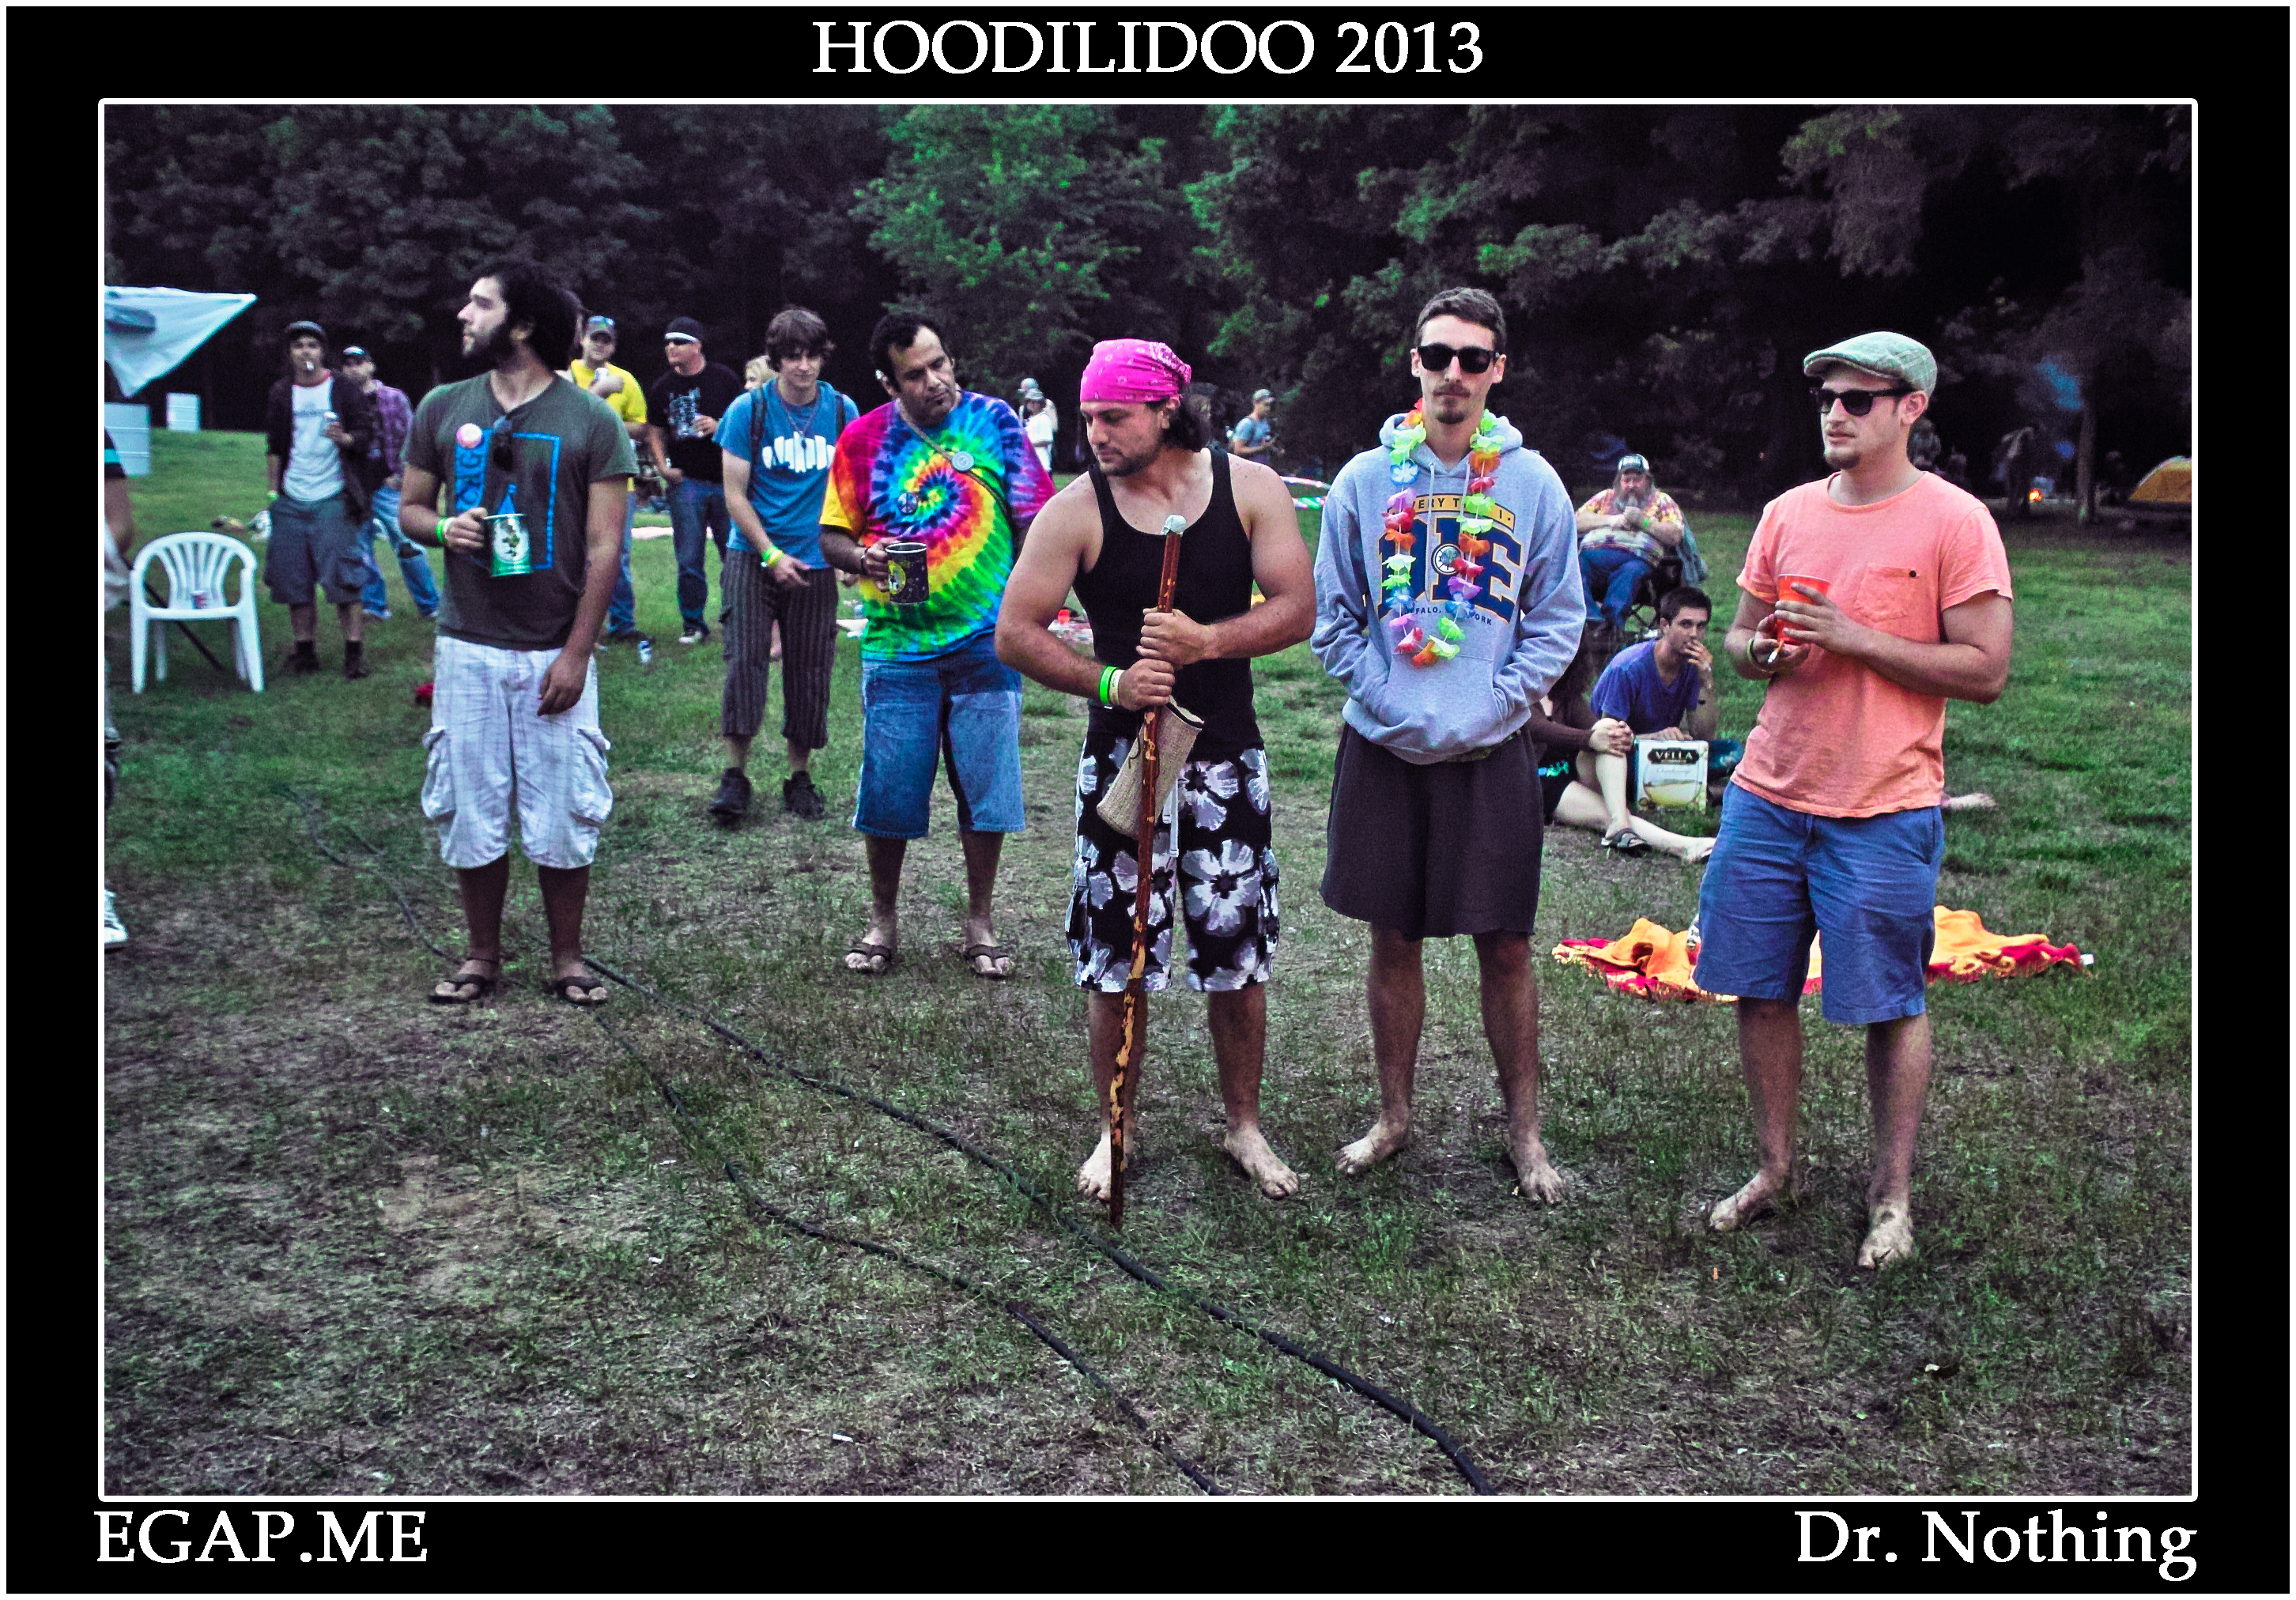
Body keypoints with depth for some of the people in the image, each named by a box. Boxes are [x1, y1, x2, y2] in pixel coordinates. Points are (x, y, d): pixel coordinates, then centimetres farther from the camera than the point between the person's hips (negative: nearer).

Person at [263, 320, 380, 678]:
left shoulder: (344, 389, 1)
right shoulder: (282, 394, 11)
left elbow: (367, 436, 0)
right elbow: (274, 447, 16)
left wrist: (344, 438, -21)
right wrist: (273, 491, 10)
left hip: (333, 500, -4)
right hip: (291, 501, 4)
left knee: (344, 580, -7)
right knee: (294, 580, 5)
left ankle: (354, 651, -3)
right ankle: (304, 649, 13)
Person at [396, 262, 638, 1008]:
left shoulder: (591, 420, -3)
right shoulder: (442, 409, 8)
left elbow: (604, 547, -4)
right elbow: (410, 509, 15)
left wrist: (577, 653, -10)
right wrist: (443, 529, -10)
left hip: (553, 652, -3)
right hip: (468, 646, 3)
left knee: (563, 813, 1)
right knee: (470, 810, 7)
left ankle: (567, 958, 17)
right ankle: (482, 957, 22)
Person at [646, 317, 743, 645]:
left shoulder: (723, 378, 0)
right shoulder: (662, 388, 8)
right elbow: (657, 432, 17)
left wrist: (719, 426, -13)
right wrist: (664, 467, 2)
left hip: (727, 481, -2)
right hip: (686, 482, 2)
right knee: (689, 560, 0)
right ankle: (694, 625, 11)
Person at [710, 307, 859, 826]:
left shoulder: (843, 412, 1)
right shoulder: (749, 410, -4)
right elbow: (735, 494, -3)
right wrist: (772, 555, -10)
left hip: (816, 560, 2)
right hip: (754, 554, -2)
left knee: (810, 668, 4)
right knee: (745, 658, -8)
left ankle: (800, 776, 16)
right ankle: (735, 774, -1)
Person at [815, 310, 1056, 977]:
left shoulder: (994, 420, 0)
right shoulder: (864, 439, 1)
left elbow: (1032, 522, 4)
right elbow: (831, 536, 5)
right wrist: (861, 559, -17)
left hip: (987, 641, 0)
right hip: (897, 644, 0)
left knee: (985, 786, 5)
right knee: (889, 790, 4)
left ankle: (980, 923, 21)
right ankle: (883, 922, 22)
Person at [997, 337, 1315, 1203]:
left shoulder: (1250, 488, -2)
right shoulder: (1075, 511, -6)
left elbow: (1298, 610, -6)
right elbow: (1015, 634, -7)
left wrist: (1204, 641, -22)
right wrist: (1109, 682, -20)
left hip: (1226, 756, 1)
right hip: (1121, 755, -1)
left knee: (1238, 954, 8)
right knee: (1115, 957, 5)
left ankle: (1244, 1125, 27)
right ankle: (1117, 1130, 24)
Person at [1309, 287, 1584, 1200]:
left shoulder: (1533, 483, 1)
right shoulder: (1364, 480, 2)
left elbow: (1558, 619, 2)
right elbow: (1330, 613, 5)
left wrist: (1494, 706, -10)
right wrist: (1384, 699, -8)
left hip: (1492, 751, -1)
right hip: (1383, 748, 1)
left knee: (1505, 949, 4)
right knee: (1393, 941, 10)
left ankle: (1525, 1134, 19)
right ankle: (1393, 1117, 26)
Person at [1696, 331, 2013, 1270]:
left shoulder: (1955, 522, -6)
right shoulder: (1789, 512, 10)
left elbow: (1986, 671, -10)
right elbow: (1738, 640, 18)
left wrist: (1855, 638, -17)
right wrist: (1761, 651, -6)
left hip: (1883, 812, -5)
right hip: (1767, 795, 5)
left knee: (1889, 1005, 4)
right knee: (1760, 989, 9)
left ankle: (1891, 1195, 20)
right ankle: (1773, 1168, 25)